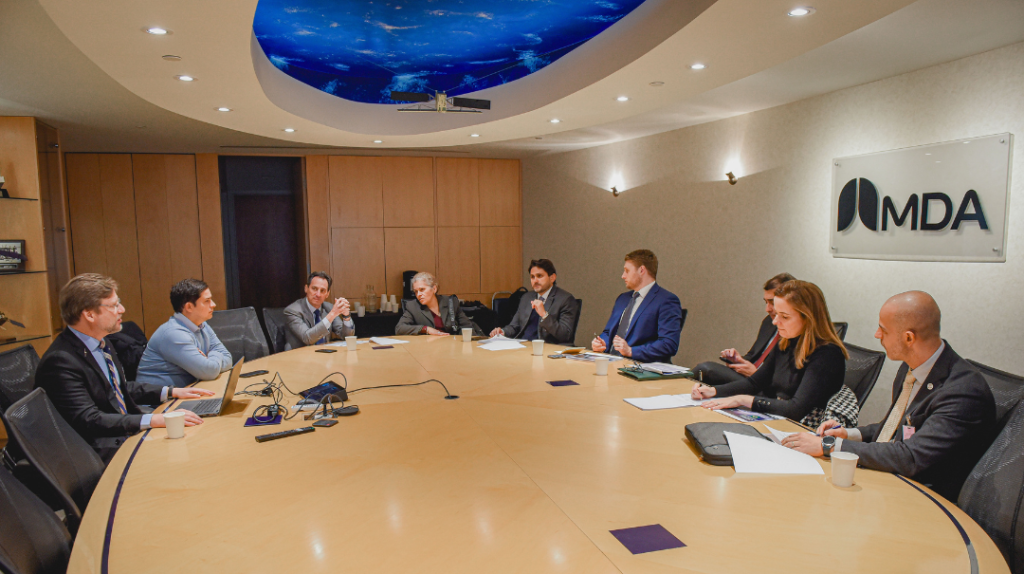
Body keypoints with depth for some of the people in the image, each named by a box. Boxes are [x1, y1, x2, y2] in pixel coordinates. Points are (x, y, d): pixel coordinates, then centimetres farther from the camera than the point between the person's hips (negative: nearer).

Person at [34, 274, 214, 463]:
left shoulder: (101, 343, 8)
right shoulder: (60, 360, -19)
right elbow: (88, 420, -25)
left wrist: (171, 391, 10)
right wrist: (153, 420, -31)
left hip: (127, 433, 9)